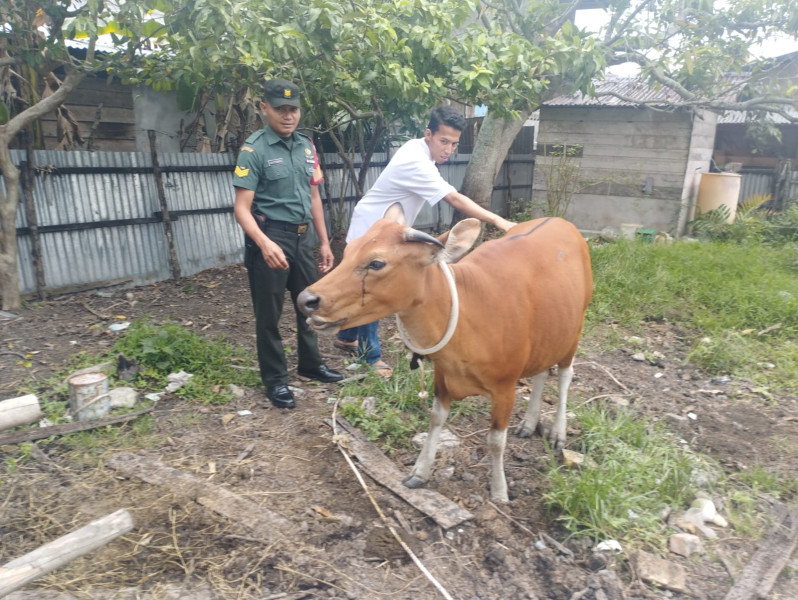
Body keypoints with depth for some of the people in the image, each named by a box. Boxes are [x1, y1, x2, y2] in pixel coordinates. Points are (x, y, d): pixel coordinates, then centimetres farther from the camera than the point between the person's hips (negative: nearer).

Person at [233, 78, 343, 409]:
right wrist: (264, 243, -33)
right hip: (270, 238, -6)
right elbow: (242, 208, -16)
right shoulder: (254, 149, -10)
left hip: (303, 237, 7)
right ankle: (275, 379, 19)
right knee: (269, 313, 4)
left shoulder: (306, 145, 9)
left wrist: (324, 242, 14)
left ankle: (310, 364, 35)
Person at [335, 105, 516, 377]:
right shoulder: (416, 163, -29)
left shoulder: (417, 149, 2)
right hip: (370, 231, -10)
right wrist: (497, 221, -38)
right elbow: (456, 199, -35)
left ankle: (346, 337, 35)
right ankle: (371, 357, 8)